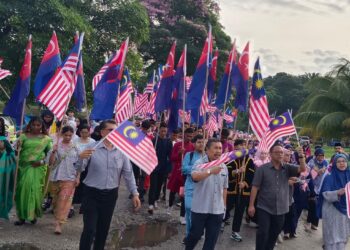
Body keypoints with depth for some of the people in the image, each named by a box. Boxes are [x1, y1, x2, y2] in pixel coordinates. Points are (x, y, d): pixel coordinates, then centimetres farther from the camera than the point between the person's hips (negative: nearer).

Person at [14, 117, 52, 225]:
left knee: (35, 190, -3)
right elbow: (17, 152, 4)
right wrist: (18, 147, -17)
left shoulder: (46, 139, 5)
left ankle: (33, 214, 12)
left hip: (38, 168, -1)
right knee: (23, 189, -1)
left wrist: (42, 161, -8)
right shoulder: (24, 136, 5)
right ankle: (22, 216, 6)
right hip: (24, 167, 1)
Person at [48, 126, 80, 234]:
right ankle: (58, 219, 32)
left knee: (64, 200, -9)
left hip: (69, 178, 0)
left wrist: (78, 177, 1)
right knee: (56, 199, 12)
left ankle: (59, 223, -8)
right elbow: (50, 163, -5)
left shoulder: (75, 148, 4)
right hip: (56, 177, 1)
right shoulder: (56, 146, -1)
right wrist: (53, 152, -20)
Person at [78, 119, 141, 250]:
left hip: (110, 195, 3)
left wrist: (135, 193, -2)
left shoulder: (121, 151, 0)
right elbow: (79, 169, -10)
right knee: (89, 229, -5)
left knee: (103, 229, 14)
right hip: (92, 194, -3)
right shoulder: (92, 148, -7)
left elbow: (128, 173, 3)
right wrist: (81, 158, -31)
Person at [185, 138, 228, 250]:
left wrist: (224, 205, 15)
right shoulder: (200, 163, -11)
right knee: (195, 234, 10)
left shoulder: (224, 167, 7)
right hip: (200, 208, -4)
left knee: (212, 238, 9)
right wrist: (210, 171, -50)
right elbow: (195, 176, -34)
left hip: (217, 210, 4)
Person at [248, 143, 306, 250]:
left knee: (274, 234, 14)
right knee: (263, 233, -3)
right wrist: (251, 205, -9)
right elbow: (255, 187, -7)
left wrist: (301, 156, -26)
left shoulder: (287, 168, 3)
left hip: (280, 209, 3)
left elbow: (302, 169, -9)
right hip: (264, 208, -3)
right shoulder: (262, 169, -6)